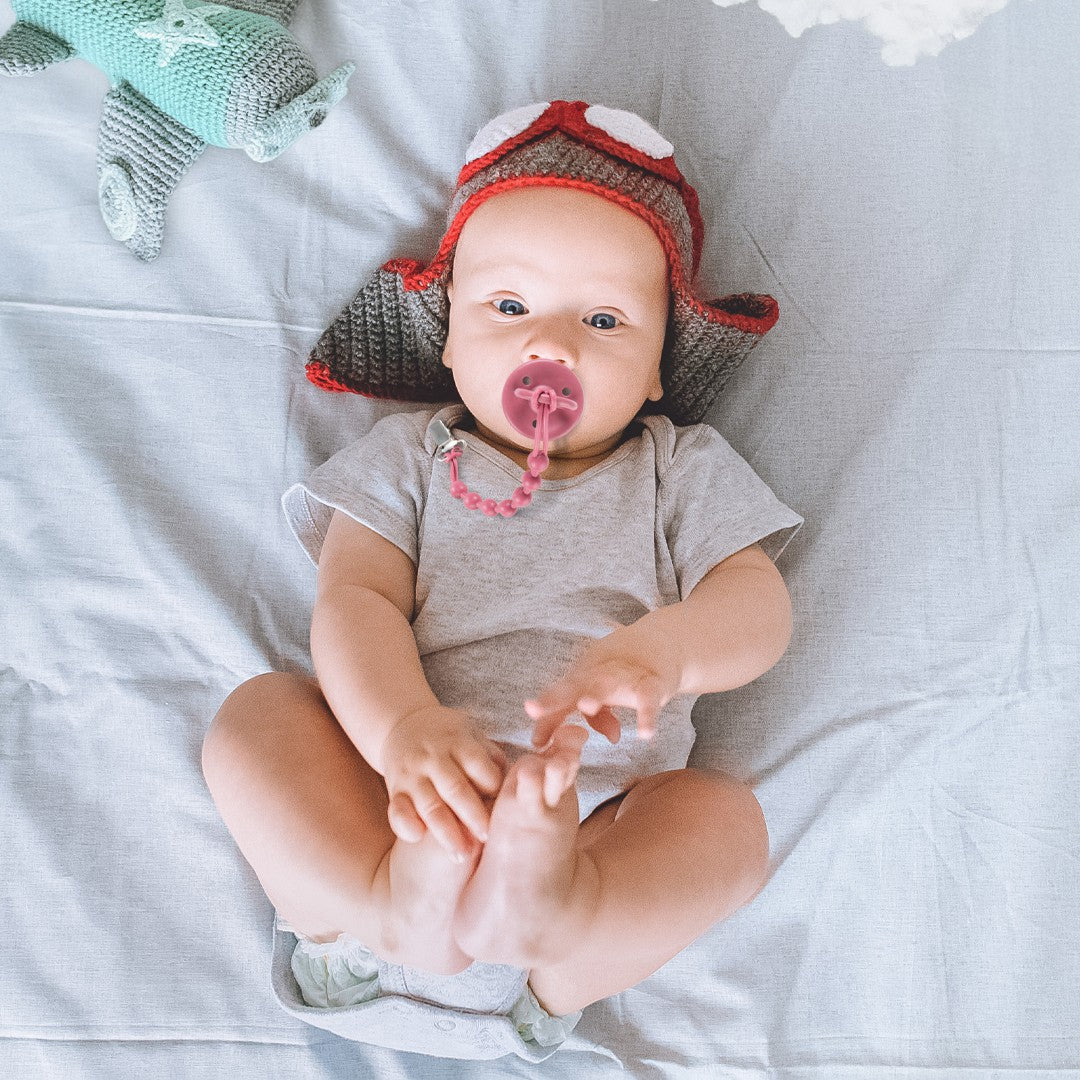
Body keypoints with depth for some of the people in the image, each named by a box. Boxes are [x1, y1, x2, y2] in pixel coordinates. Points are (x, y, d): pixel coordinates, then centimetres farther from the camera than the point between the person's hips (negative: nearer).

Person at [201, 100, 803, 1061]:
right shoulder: (413, 455, 11)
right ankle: (388, 903, -34)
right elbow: (354, 597, -4)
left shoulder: (680, 467, 12)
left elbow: (759, 604, -2)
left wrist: (664, 646, -29)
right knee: (254, 713, -18)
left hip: (598, 822, 0)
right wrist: (402, 725, -28)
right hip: (418, 800, 1)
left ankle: (551, 920, -47)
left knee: (727, 814, -26)